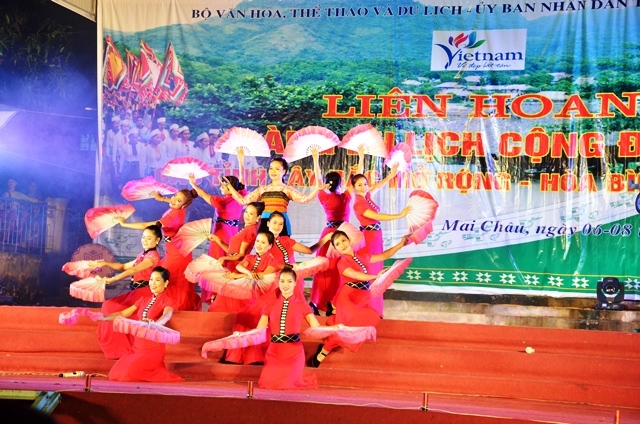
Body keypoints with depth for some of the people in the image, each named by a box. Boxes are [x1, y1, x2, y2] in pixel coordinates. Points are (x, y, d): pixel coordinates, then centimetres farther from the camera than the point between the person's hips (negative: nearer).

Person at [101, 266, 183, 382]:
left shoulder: (167, 301, -7)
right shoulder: (144, 300, 13)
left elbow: (167, 315, -30)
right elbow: (123, 313, 14)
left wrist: (154, 324, -53)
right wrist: (104, 317, -2)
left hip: (153, 349, -7)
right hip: (137, 347, 7)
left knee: (129, 374, -23)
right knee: (116, 373, -7)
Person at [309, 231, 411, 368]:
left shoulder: (362, 255, 13)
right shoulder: (342, 263, -7)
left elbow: (383, 256, 21)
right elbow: (356, 275, -23)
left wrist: (401, 244, 16)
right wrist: (376, 276, -35)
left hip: (362, 300, 7)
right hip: (347, 299, -7)